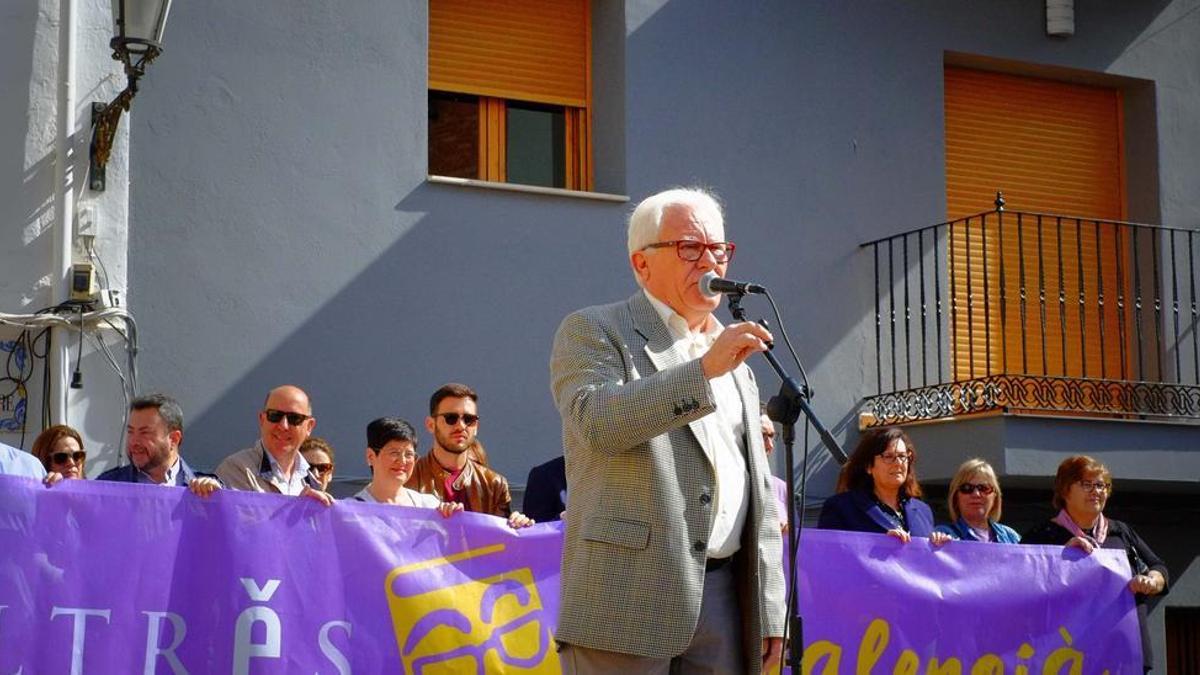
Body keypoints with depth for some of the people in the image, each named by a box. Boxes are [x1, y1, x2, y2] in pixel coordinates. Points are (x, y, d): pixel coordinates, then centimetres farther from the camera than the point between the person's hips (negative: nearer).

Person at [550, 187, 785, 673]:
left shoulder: (735, 359, 21)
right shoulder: (593, 331, 3)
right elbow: (595, 421, -18)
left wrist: (769, 609, 14)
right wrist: (704, 369, -22)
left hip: (726, 599, 6)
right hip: (628, 602, -6)